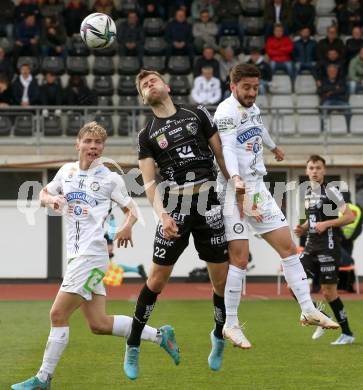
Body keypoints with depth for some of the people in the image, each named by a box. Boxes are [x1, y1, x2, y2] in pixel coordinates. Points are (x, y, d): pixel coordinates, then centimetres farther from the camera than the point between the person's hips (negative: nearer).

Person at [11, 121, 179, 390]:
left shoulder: (110, 178, 1)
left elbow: (131, 209, 8)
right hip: (76, 255, 7)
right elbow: (43, 195, 26)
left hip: (92, 254, -7)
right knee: (99, 324, 8)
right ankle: (159, 335, 22)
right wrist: (51, 199, 2)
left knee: (58, 314, -11)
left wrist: (127, 227, -14)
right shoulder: (67, 171, 15)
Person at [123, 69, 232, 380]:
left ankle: (219, 338, 26)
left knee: (222, 278, 3)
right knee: (157, 279, -1)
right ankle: (133, 348, 11)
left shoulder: (197, 114, 7)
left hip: (208, 203, 1)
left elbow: (221, 154, 11)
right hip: (175, 206, -1)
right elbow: (150, 182, -1)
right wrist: (162, 215, -17)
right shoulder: (147, 135, 6)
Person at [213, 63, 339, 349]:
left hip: (258, 188, 8)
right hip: (234, 192, -8)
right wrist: (236, 179, -45)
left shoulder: (253, 108, 13)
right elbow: (226, 148, -28)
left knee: (288, 246, 4)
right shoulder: (227, 111, -13)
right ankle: (231, 325, -1)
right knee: (240, 257, -10)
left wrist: (274, 148, 56)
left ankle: (308, 310, 10)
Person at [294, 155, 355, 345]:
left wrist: (326, 224, -20)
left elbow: (350, 216, -13)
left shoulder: (330, 190, -8)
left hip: (328, 246, -7)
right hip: (311, 246, 7)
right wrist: (303, 228, 7)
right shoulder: (308, 192, 13)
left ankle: (347, 333, 9)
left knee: (328, 291, -6)